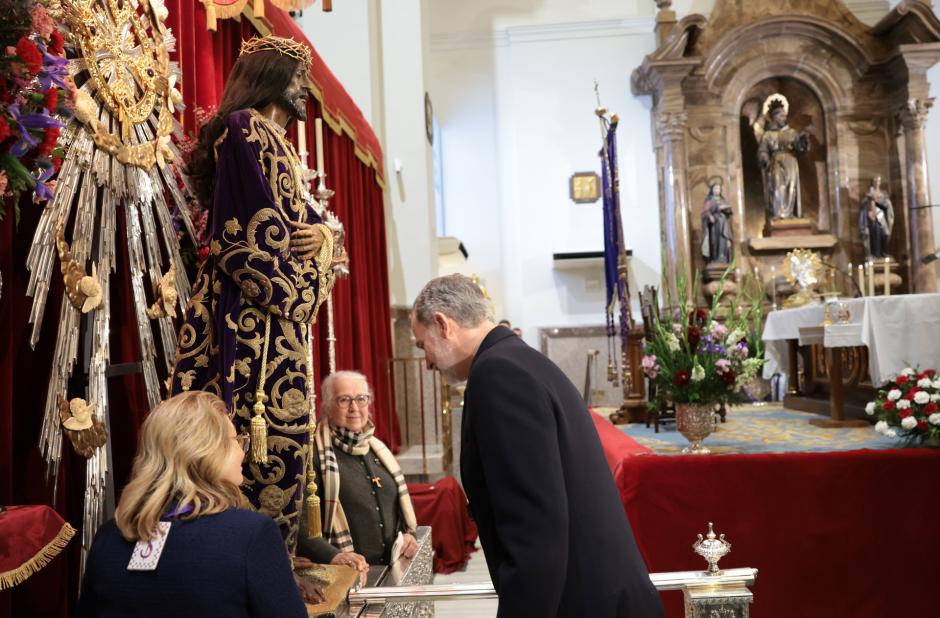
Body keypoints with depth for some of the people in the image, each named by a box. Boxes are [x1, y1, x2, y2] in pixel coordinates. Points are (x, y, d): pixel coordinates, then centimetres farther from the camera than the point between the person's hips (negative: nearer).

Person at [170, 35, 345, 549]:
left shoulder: (275, 141, 24)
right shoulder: (246, 128, -5)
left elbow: (299, 222, 20)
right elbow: (249, 235, -15)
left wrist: (322, 236, -2)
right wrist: (295, 290, -9)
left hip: (282, 317, 10)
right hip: (257, 316, -9)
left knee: (283, 435, 8)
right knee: (265, 436, -9)